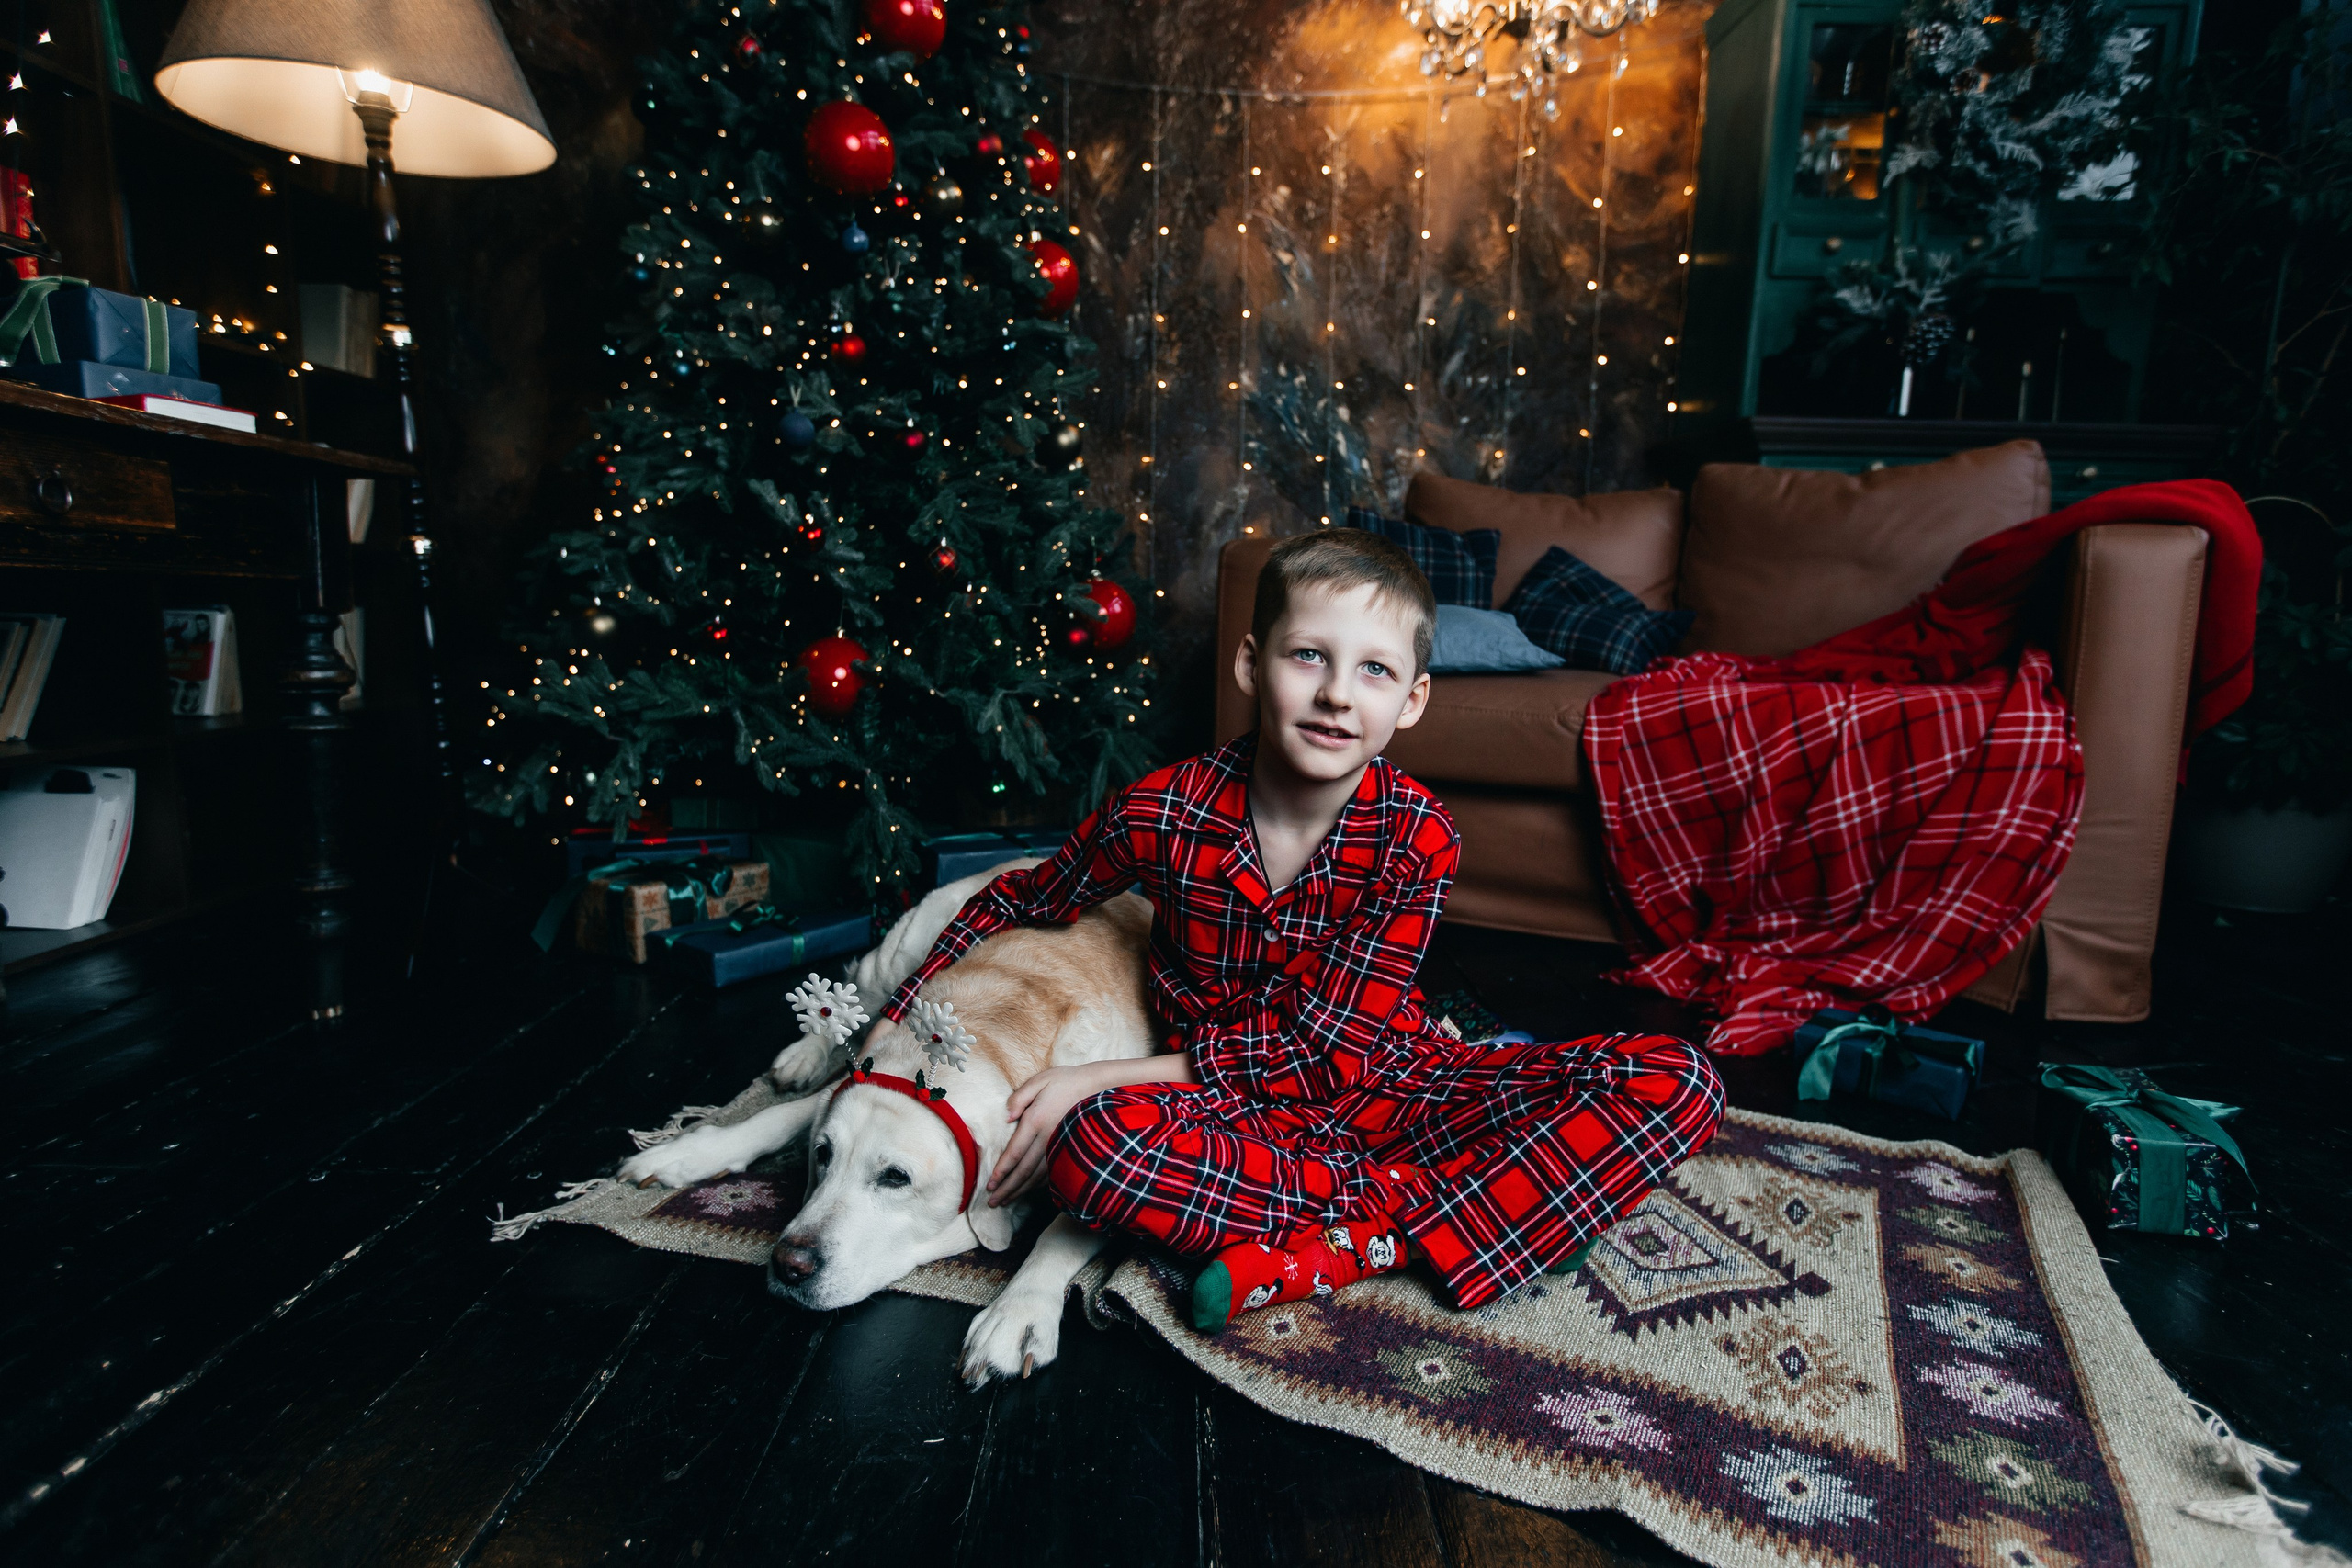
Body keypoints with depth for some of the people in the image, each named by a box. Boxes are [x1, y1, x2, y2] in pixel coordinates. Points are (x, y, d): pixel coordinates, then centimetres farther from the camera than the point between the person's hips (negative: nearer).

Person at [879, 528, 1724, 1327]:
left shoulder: (1417, 837, -16)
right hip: (1230, 1110, -1)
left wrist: (1103, 1076, -23)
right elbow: (1017, 902, 5)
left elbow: (1322, 1054, -17)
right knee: (1091, 1144, -37)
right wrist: (895, 1028, -4)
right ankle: (1406, 1213, -20)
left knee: (1677, 1083, -19)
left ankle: (1322, 1255, -27)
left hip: (1384, 1084, 2)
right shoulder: (1160, 812, -15)